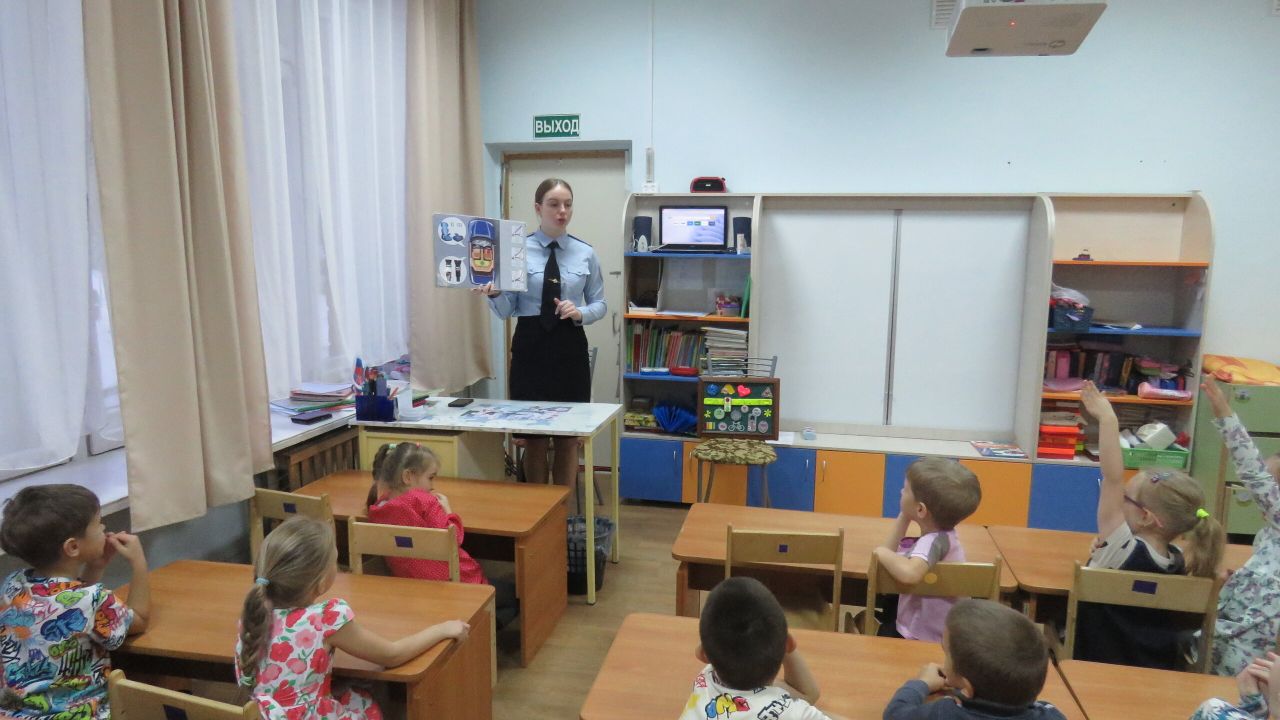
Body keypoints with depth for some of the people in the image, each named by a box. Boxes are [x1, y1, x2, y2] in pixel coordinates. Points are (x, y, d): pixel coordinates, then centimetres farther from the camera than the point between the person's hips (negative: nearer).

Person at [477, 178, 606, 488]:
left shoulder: (586, 254, 4)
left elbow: (600, 304, 9)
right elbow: (506, 310, -3)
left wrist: (579, 313, -12)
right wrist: (493, 293, -24)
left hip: (570, 348, 2)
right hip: (530, 347, -1)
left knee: (569, 438, 9)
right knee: (533, 439, 6)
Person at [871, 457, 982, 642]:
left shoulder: (934, 541, -27)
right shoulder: (942, 535, -1)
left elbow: (909, 573, -46)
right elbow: (893, 555, 5)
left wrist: (882, 552, -28)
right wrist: (903, 518, -5)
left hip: (922, 640, -7)